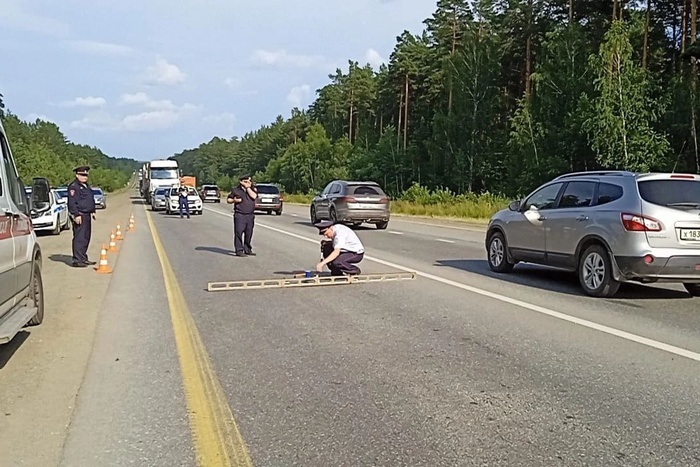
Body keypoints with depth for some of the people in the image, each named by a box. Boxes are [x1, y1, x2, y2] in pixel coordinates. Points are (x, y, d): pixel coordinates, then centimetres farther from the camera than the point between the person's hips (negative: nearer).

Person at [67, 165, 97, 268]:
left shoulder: (86, 186, 20)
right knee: (79, 238, -11)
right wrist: (76, 215, -22)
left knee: (86, 237, 14)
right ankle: (77, 260, -9)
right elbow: (72, 202, -17)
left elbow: (91, 200, 28)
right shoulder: (73, 186, -10)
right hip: (79, 215, -10)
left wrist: (92, 211, 22)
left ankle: (83, 258, 22)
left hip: (87, 215, 10)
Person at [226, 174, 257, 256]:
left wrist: (248, 187, -7)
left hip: (250, 215, 3)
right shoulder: (236, 190, 6)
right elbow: (228, 200, 12)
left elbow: (254, 196, -10)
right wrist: (234, 200, -8)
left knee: (249, 233, 9)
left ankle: (247, 250, 20)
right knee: (239, 233, -8)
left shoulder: (252, 189, 11)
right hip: (239, 215, -3)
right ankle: (239, 250, -6)